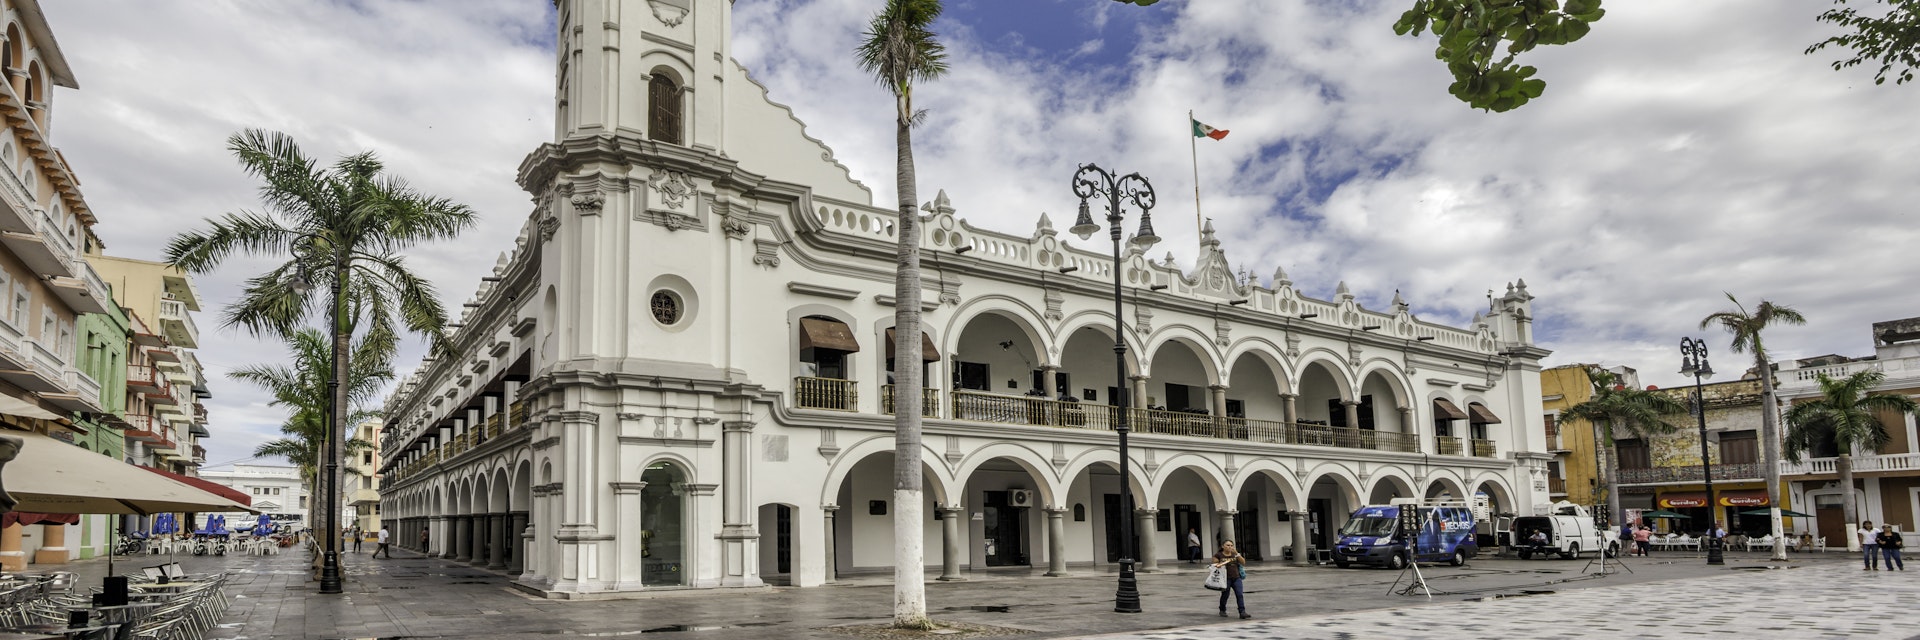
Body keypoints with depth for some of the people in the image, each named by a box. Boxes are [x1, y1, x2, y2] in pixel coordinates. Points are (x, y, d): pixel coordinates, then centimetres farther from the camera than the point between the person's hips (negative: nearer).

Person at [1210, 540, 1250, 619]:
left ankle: (1242, 612, -12)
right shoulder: (1218, 555, 1)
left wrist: (1237, 554, -9)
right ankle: (1222, 611, 28)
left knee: (1240, 595, -9)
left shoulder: (1235, 554, 11)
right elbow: (1214, 565, 1)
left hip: (1236, 578, 3)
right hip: (1226, 579, -3)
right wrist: (1220, 564, -19)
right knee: (1225, 595, 7)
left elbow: (1243, 563, 1)